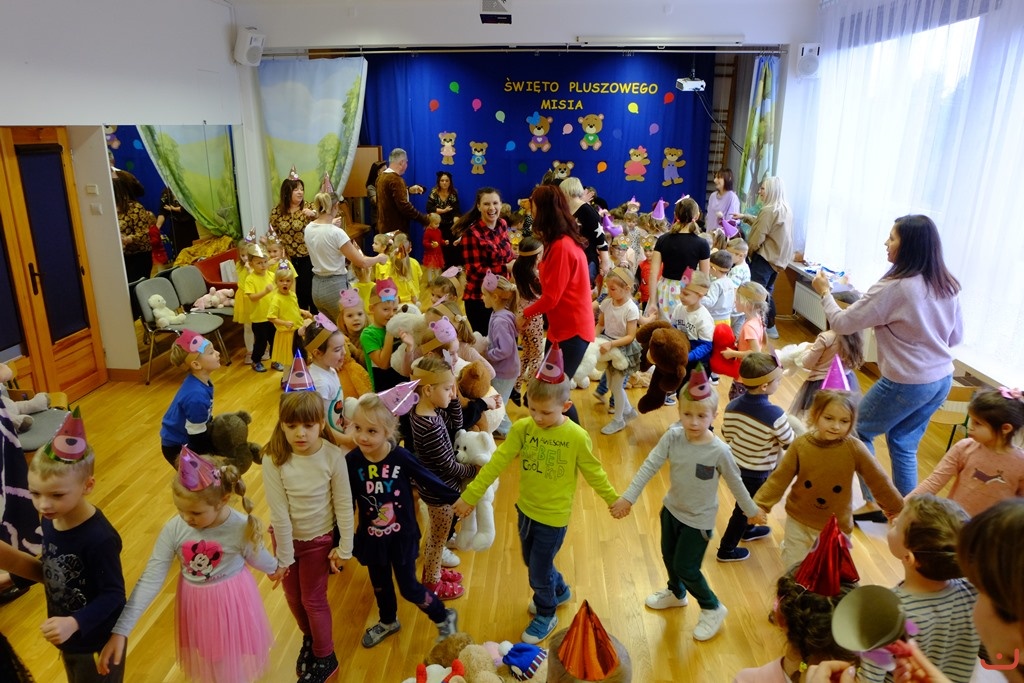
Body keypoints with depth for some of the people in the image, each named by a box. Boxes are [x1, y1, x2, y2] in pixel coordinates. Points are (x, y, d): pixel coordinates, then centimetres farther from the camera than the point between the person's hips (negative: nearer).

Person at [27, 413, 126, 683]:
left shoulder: (98, 538, -33)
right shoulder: (49, 520, -11)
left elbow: (113, 595, -27)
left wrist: (74, 623, -39)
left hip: (100, 638, -7)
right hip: (67, 633, 7)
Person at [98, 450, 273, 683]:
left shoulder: (241, 529, -27)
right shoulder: (173, 529, -21)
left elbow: (257, 558, -5)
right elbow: (150, 580, -19)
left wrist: (274, 568, 15)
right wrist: (120, 631, -22)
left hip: (230, 603, -3)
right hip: (196, 604, 3)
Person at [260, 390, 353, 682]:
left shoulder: (333, 456, -25)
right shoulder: (274, 459, -24)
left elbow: (344, 505, -14)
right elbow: (279, 512, -18)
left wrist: (344, 548, -8)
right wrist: (284, 556, -11)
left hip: (319, 538, -2)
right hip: (286, 537, 2)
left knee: (313, 599, 10)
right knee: (293, 597, 19)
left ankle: (325, 658, 35)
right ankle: (310, 638, 50)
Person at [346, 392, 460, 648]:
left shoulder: (402, 458, -25)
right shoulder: (351, 462, -19)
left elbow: (429, 482, -10)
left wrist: (458, 499, -3)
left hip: (402, 536, -3)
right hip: (371, 538, 3)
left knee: (409, 587, 8)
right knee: (380, 584, 25)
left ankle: (444, 617, 36)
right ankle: (387, 622, 55)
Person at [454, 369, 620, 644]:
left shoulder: (577, 437, -21)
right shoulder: (522, 428, -14)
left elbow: (594, 474, -7)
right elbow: (497, 462, -13)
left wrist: (614, 500, 3)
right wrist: (470, 495, -14)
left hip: (553, 516, -4)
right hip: (525, 509, 5)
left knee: (539, 570, 7)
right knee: (532, 562, 24)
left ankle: (546, 615, 37)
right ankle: (559, 591, 53)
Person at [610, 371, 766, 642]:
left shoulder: (719, 451, -27)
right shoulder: (673, 437, -20)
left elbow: (735, 483, -12)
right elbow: (649, 466, -20)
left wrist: (752, 511, 2)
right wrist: (628, 497, -24)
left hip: (698, 519, -5)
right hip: (671, 509, 5)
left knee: (686, 568, 4)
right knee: (669, 556, 25)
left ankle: (713, 609, 32)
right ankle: (676, 593, 55)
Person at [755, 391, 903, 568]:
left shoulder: (855, 448, -19)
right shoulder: (800, 445, -17)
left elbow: (878, 480, -6)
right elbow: (779, 479, -12)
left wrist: (896, 508, 5)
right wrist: (759, 505, -20)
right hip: (799, 520, 0)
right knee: (794, 569, 16)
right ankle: (789, 544, 44)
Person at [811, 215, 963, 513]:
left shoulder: (893, 288, -21)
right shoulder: (947, 285, 3)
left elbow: (841, 323, -15)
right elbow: (956, 336, 12)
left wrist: (825, 292, 0)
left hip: (906, 384, -7)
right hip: (942, 379, 7)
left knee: (860, 432, 14)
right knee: (904, 444, 20)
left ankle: (873, 503, 19)